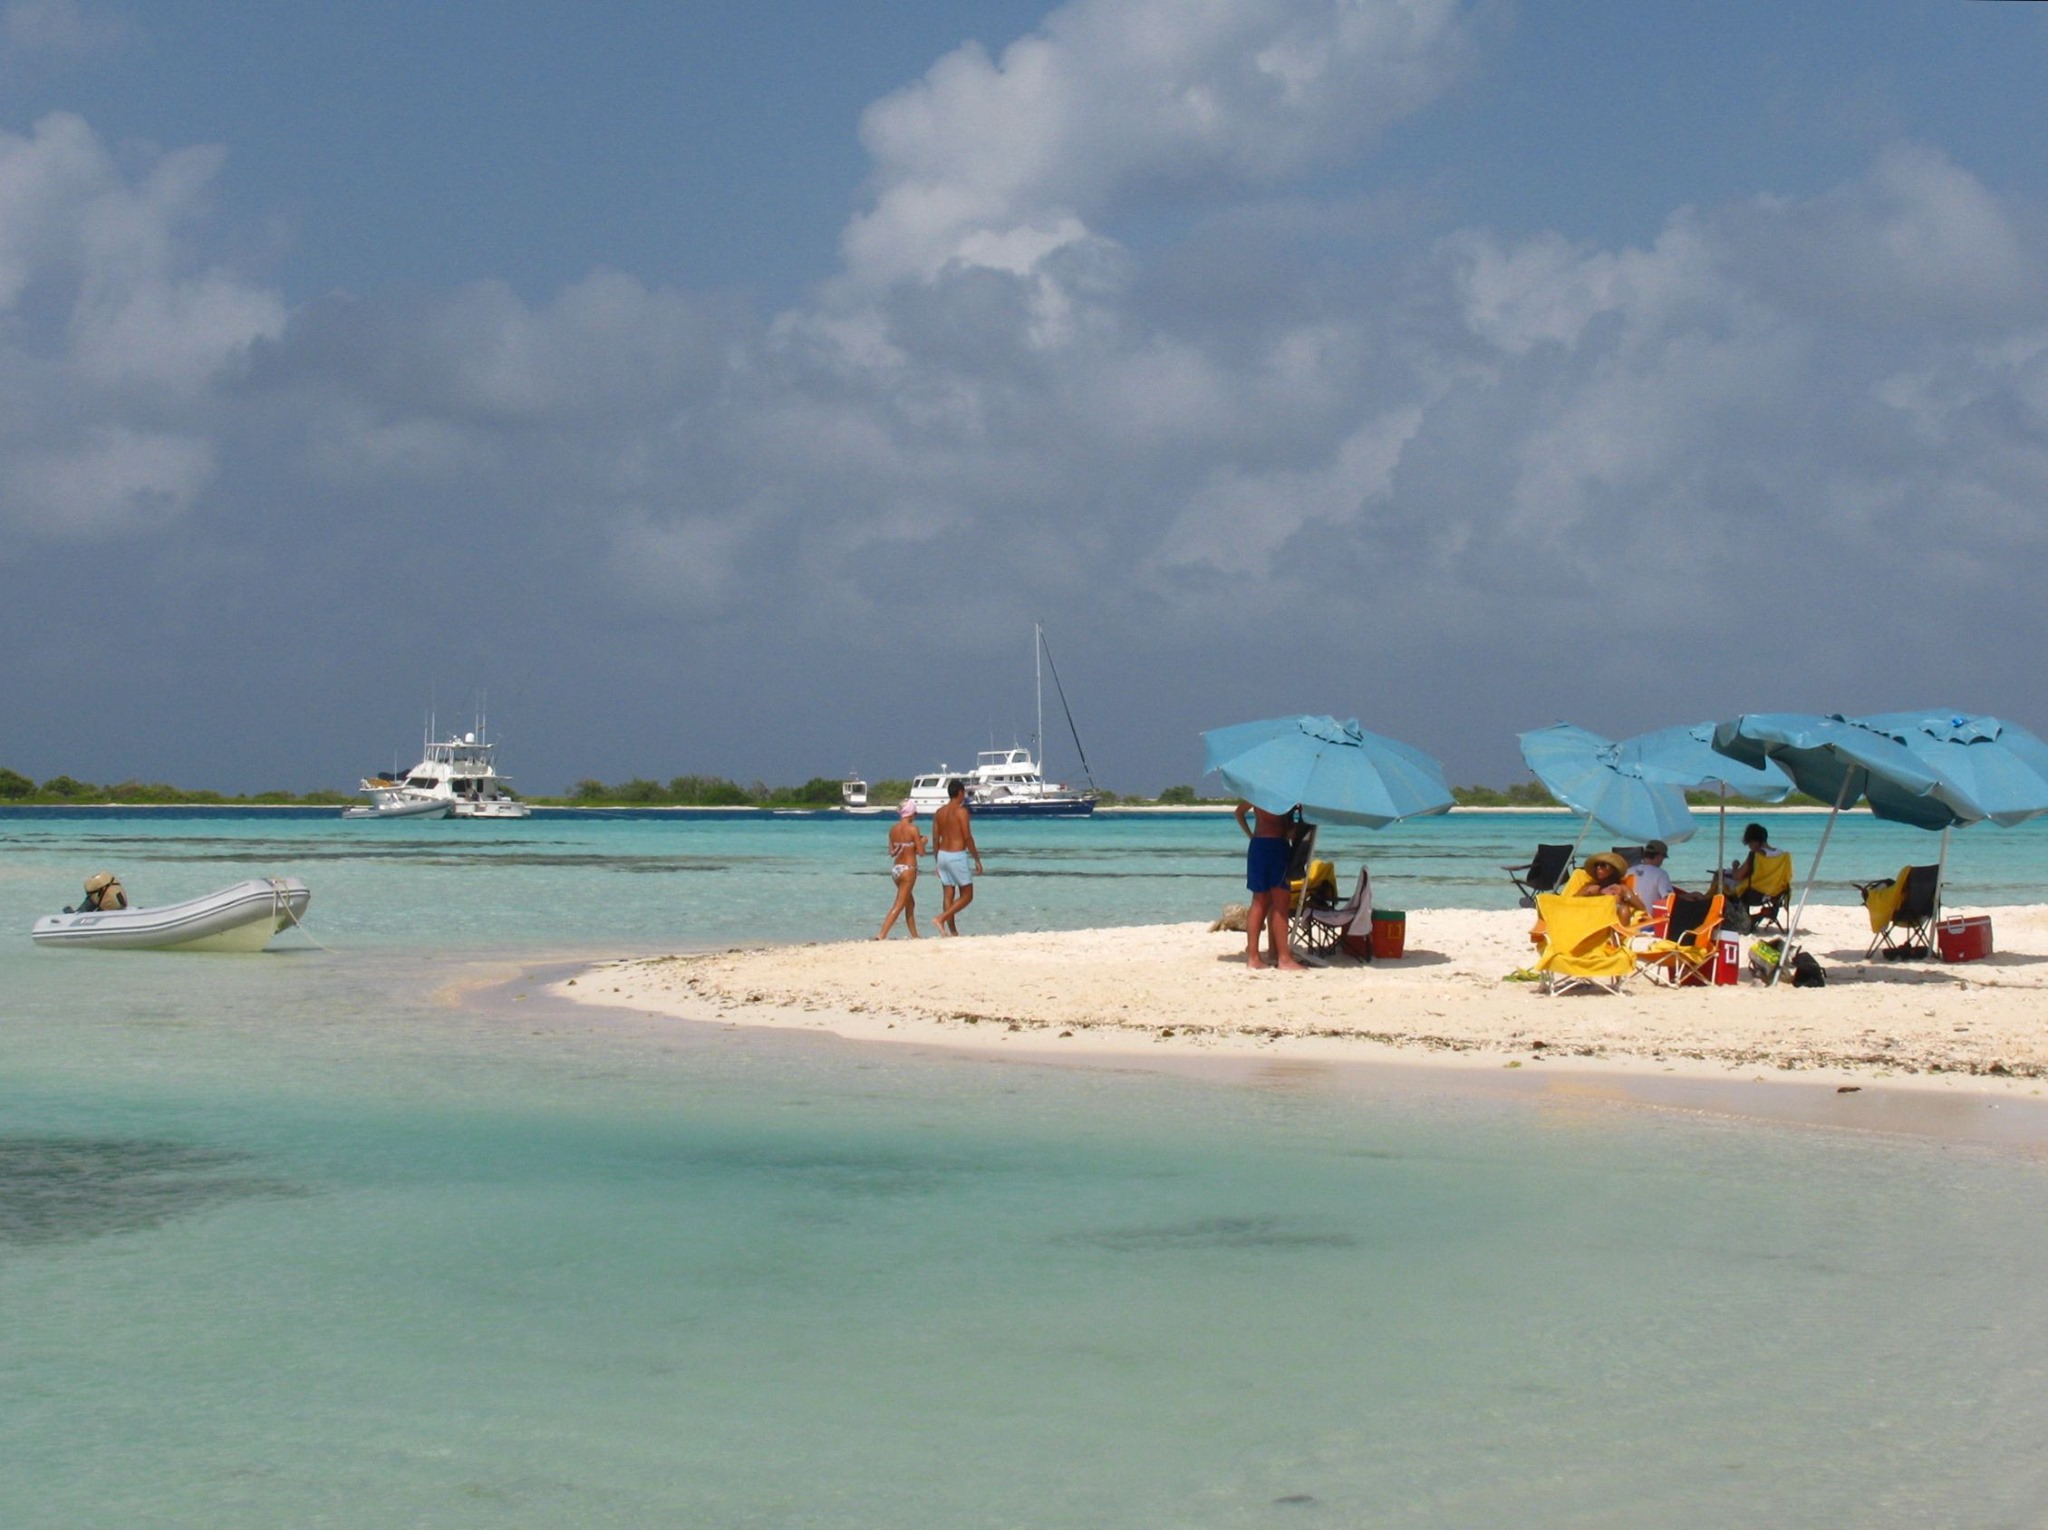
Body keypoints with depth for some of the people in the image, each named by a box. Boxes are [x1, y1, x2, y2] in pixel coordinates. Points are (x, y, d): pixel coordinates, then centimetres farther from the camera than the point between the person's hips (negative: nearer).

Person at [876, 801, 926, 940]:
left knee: (910, 903, 21)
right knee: (899, 905, -6)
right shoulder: (912, 828, -13)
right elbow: (921, 852, -12)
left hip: (895, 868, 7)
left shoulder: (893, 829, 6)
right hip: (908, 869, -7)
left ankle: (914, 936, 27)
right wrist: (922, 842, 7)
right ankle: (882, 936, -15)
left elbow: (892, 852, 11)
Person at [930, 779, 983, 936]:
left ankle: (953, 932, 10)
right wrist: (977, 860, -7)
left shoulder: (939, 812, 8)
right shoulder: (961, 811, -12)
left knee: (948, 895, 9)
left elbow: (935, 840, 11)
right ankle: (942, 918, -14)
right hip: (957, 856, -7)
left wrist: (937, 862, 18)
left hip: (943, 855, 7)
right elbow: (967, 838, -14)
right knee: (966, 895, 2)